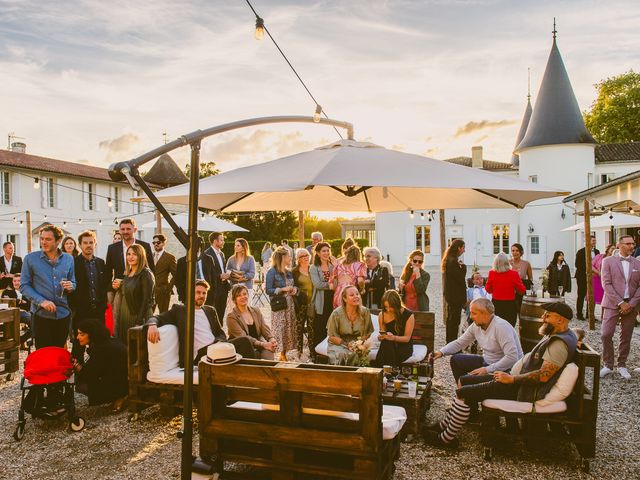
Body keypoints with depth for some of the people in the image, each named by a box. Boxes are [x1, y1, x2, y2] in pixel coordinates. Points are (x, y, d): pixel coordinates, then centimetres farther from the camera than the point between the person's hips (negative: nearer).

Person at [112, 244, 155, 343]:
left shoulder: (146, 274, -12)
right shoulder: (127, 273, 12)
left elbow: (147, 300, -16)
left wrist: (139, 322, -21)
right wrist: (118, 287, 1)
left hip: (137, 316, -7)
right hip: (124, 317, 8)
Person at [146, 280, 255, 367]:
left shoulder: (210, 310, 25)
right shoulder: (179, 310, 13)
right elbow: (157, 318, 6)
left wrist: (219, 343, -1)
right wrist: (152, 325, -20)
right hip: (200, 354, -5)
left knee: (244, 340, -26)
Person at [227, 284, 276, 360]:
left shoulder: (256, 311, 15)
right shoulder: (231, 317, -3)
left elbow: (265, 329, 6)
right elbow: (243, 337, -14)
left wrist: (272, 339, -18)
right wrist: (263, 344, -26)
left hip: (258, 348, 4)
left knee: (268, 350, -29)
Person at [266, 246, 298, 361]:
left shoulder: (289, 273, 15)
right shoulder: (272, 272, -5)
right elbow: (268, 290, -10)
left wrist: (294, 290, 0)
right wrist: (282, 289, -18)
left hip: (290, 305, 7)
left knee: (289, 329, 5)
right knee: (280, 330, -8)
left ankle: (283, 355, 13)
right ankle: (280, 354, 0)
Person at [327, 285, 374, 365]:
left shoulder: (365, 312, -4)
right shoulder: (336, 314, -12)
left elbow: (368, 332, 5)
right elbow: (332, 336, -5)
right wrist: (347, 344, -18)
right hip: (338, 344, -2)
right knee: (341, 354, -33)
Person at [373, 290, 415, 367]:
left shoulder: (408, 315, -10)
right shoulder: (382, 315, 2)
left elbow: (407, 338, -8)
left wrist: (394, 338, -27)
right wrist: (381, 337, -13)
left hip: (404, 347, -3)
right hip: (388, 346, 3)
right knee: (385, 344, -36)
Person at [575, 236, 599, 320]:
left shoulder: (597, 252, 11)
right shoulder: (581, 252, -5)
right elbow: (577, 265, -8)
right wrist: (586, 271, -17)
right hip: (582, 277, -4)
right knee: (581, 296, 2)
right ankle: (579, 314, 9)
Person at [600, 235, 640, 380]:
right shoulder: (608, 261, -1)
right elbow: (606, 284, -7)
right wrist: (620, 303, -13)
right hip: (612, 304, -3)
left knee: (626, 337, 8)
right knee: (606, 335, -7)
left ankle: (622, 365, 22)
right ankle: (608, 365, 8)